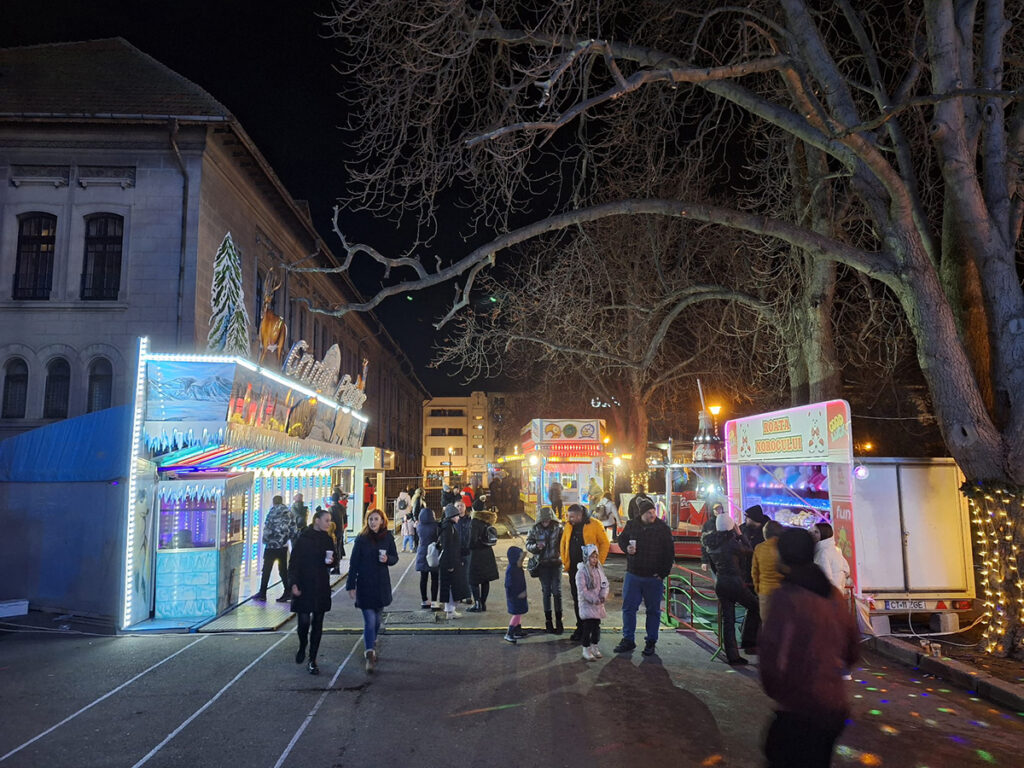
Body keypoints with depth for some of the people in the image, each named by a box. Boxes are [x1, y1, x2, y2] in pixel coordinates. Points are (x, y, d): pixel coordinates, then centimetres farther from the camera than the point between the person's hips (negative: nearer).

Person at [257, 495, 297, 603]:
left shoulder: (274, 510, -6)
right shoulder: (289, 512, 7)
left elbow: (267, 526, -10)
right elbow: (293, 529, 6)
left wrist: (265, 539, 0)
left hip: (272, 545, -5)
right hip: (284, 545, 5)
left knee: (266, 569, 5)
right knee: (283, 569, 10)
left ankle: (262, 593, 10)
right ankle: (287, 592, 6)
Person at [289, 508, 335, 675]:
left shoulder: (327, 539, 7)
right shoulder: (303, 539, -8)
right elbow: (294, 563, -9)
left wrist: (331, 561, -4)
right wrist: (294, 584, -16)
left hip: (322, 587, 4)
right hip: (304, 587, -4)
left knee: (317, 624, 6)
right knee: (304, 621, -4)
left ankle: (312, 660, 15)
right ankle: (302, 647, 28)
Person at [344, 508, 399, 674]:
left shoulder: (388, 537, 0)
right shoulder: (361, 539, -7)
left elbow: (395, 557, 9)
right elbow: (354, 563, -5)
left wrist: (387, 559, -14)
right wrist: (351, 585, -7)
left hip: (381, 584, 3)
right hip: (365, 585, -3)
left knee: (377, 619, 15)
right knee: (369, 621, -8)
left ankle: (370, 646, 37)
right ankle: (370, 656, -5)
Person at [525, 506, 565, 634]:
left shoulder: (558, 529, -5)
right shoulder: (535, 530, -1)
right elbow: (528, 544, 2)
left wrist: (560, 554, -18)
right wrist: (536, 546, -17)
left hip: (556, 563, -1)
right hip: (542, 564, 1)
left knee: (557, 591, -1)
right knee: (546, 591, 8)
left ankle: (559, 621, 9)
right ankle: (548, 621, 18)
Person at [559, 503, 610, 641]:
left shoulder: (595, 525, -10)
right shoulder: (568, 526, 6)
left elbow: (604, 543, -6)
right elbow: (563, 544, 15)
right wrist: (565, 561, 6)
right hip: (574, 569, 5)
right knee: (577, 599, 11)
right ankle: (580, 628, 23)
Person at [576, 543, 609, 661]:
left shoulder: (599, 570, 7)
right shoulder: (581, 571, -14)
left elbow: (605, 584, 7)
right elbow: (582, 590, -18)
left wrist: (603, 596, -12)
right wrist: (593, 599, -21)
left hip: (598, 604, 6)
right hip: (587, 604, -6)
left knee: (597, 625, 13)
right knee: (588, 626, -5)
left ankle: (594, 647, 29)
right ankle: (586, 650, 7)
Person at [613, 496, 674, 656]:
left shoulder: (663, 527, -6)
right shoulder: (631, 525, 1)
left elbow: (670, 553, -3)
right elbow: (621, 539, 18)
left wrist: (663, 573, -8)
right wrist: (626, 548, -3)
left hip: (654, 577, -2)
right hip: (633, 575, 2)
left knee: (653, 610, 9)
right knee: (628, 608, 7)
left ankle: (651, 642, 22)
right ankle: (628, 640, 20)